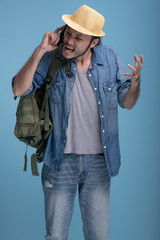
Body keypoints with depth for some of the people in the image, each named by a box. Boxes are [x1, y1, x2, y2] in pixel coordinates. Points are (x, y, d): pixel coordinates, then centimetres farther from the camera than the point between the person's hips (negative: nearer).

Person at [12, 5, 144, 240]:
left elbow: (127, 103, 4)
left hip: (98, 161, 2)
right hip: (61, 159, -1)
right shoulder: (52, 58, -8)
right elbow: (19, 89, -17)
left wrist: (135, 81, -17)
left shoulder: (109, 58, -3)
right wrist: (40, 51, -22)